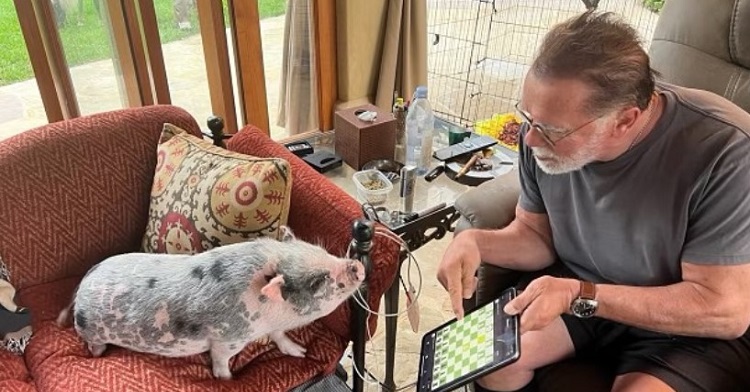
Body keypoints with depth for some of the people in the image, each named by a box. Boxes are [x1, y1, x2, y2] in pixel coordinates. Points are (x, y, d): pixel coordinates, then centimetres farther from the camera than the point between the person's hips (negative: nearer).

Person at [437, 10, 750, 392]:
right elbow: (537, 234, -1)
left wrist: (579, 296, -32)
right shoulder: (547, 127, -15)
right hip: (581, 290, 4)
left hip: (699, 325, -3)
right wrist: (474, 241, -22)